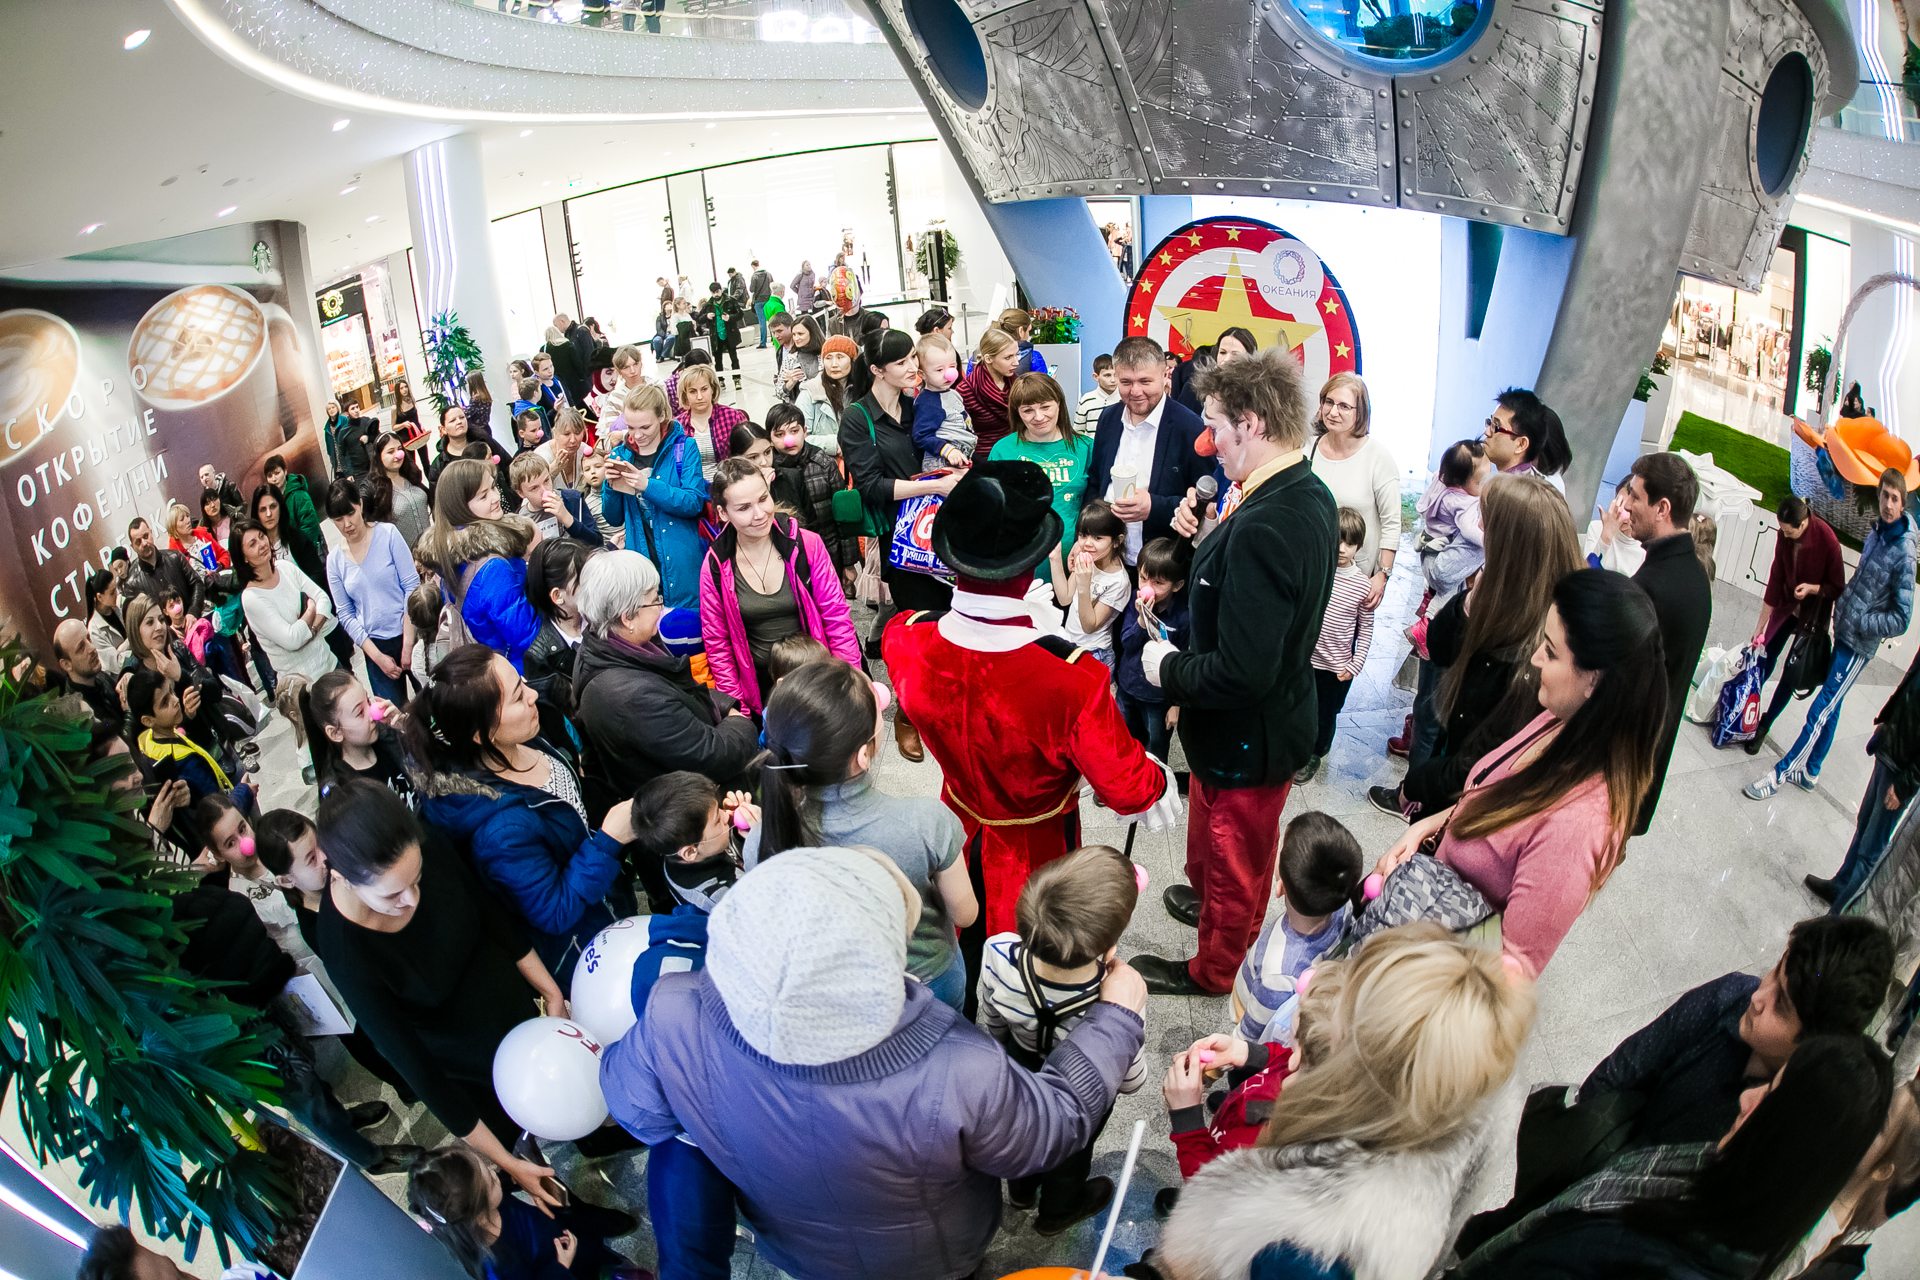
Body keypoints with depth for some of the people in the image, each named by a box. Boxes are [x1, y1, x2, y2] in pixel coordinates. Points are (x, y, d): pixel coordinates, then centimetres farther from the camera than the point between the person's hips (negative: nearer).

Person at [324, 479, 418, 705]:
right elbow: (346, 615, 3)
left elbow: (412, 586, -8)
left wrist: (408, 644, -13)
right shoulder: (334, 560, 2)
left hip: (410, 635, -2)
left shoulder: (388, 534, -6)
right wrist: (377, 657, -7)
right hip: (375, 644, 2)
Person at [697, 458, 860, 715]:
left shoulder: (807, 545, -6)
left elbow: (838, 620, -4)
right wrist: (737, 707, -4)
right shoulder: (715, 567, -4)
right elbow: (717, 645, 2)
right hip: (760, 690, 0)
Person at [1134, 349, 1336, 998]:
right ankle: (1231, 916, 57)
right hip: (1282, 717, 9)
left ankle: (1214, 968, 41)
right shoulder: (1311, 496, -3)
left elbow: (1241, 673, -36)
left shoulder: (1262, 529, -35)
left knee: (1230, 858, 17)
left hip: (1244, 739, -9)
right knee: (1248, 850, 32)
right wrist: (1207, 535, -4)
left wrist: (1168, 669, -18)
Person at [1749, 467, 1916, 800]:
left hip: (1859, 645, -8)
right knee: (1831, 708, 19)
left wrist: (1858, 621, -18)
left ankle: (1780, 773, 5)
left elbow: (1901, 620, -18)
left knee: (1821, 711, -2)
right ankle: (1810, 771, 31)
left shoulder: (1904, 554, -18)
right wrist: (1843, 604, 9)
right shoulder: (1875, 533, 5)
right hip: (1842, 633, 8)